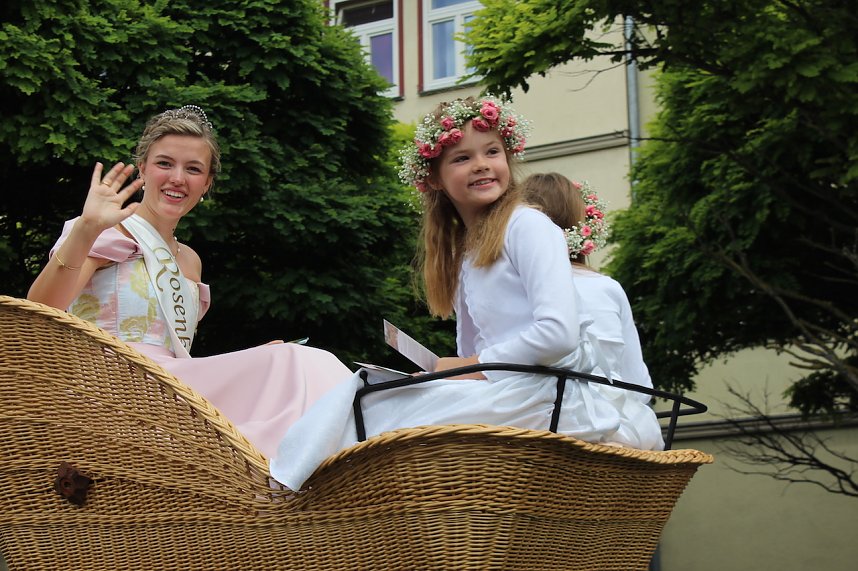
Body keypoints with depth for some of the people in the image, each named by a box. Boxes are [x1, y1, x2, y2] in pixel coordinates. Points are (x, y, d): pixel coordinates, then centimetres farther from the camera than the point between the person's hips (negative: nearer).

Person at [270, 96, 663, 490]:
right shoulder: (461, 252, 20)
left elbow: (559, 333, -16)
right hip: (499, 394, 8)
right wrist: (440, 371, -5)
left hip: (548, 394, -8)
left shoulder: (528, 227, -4)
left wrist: (470, 366, -10)